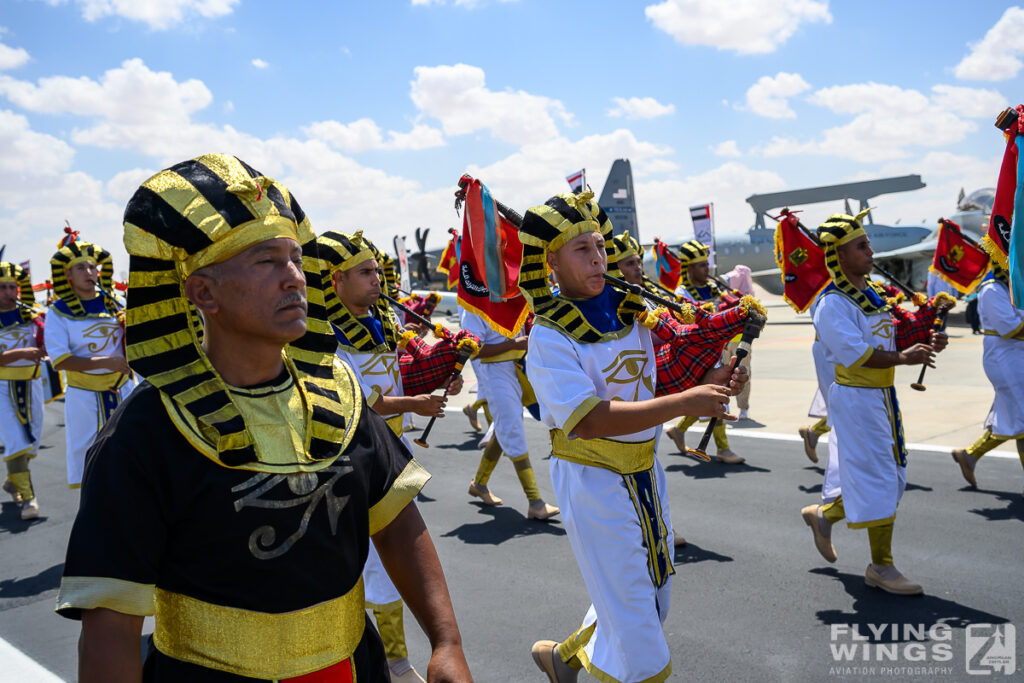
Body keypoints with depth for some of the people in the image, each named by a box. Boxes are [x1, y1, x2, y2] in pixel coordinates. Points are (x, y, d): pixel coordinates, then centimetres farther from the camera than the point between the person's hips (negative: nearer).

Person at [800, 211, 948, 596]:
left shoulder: (872, 293, 12)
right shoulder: (833, 304, -16)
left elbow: (891, 337, 15)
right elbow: (855, 354, -24)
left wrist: (924, 343, -3)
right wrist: (903, 358, -22)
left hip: (882, 396, 9)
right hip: (856, 398, -9)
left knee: (892, 475, 17)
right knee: (875, 478, -2)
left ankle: (823, 514, 34)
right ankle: (881, 567, 11)